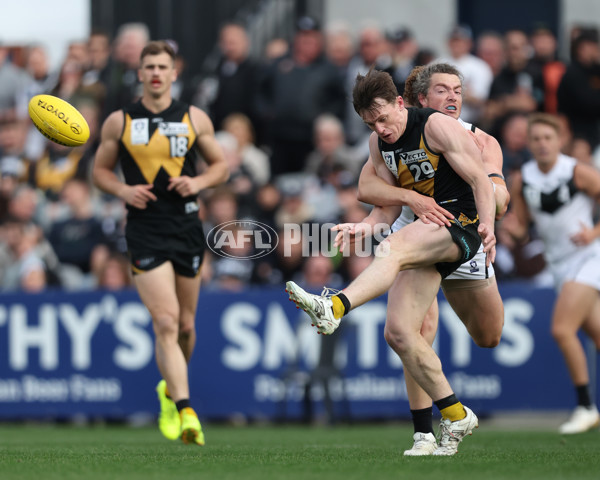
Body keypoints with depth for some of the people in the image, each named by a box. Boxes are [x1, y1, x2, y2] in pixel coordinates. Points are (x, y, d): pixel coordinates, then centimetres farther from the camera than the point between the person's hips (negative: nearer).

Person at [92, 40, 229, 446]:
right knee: (166, 322, -16)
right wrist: (123, 190, -8)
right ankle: (185, 412, -21)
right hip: (145, 231, -2)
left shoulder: (195, 119, 6)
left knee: (185, 325, 11)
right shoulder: (119, 122, 3)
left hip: (188, 228, 2)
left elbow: (221, 165, 13)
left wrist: (198, 182, -8)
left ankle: (171, 389, 39)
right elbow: (100, 170, 12)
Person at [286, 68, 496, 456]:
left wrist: (487, 226, -28)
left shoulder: (436, 126, -8)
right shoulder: (379, 143, 13)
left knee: (393, 248, -37)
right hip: (426, 237, 8)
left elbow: (480, 180, -11)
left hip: (461, 227, -8)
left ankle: (333, 308, -58)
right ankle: (455, 417, 5)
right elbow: (389, 206, 15)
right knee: (399, 333, -4)